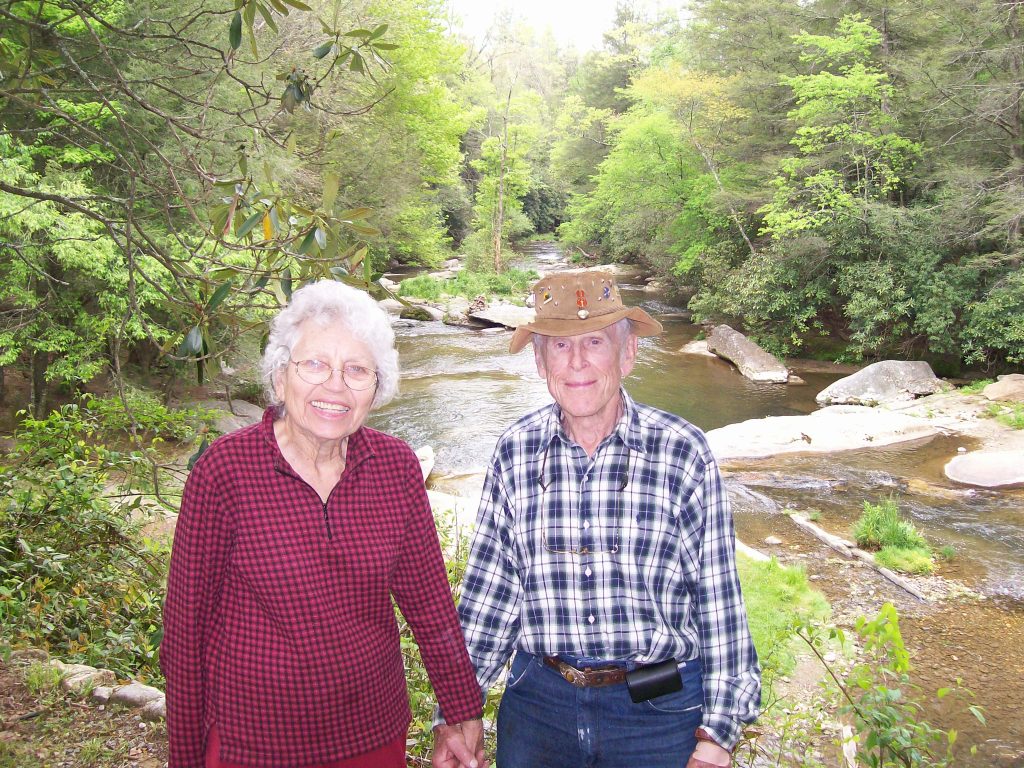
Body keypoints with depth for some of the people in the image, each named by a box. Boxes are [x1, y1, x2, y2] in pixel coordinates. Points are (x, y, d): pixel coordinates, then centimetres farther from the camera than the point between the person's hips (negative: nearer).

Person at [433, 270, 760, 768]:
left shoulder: (684, 453, -10)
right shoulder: (515, 452, -4)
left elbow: (719, 604, -6)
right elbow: (489, 589, 1)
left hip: (661, 708, -2)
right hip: (537, 700, 2)